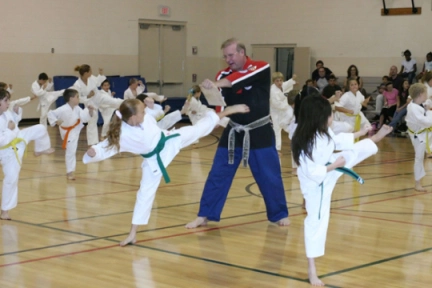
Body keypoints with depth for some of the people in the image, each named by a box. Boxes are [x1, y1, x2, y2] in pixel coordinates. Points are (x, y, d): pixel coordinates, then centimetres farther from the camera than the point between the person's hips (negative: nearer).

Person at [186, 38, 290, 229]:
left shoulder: (261, 68, -12)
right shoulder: (223, 75, 0)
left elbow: (240, 79, -33)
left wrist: (217, 84, -47)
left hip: (259, 133, -3)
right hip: (233, 133, 3)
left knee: (269, 176, 4)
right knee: (217, 175, 1)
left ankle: (279, 214, 22)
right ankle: (204, 215, 9)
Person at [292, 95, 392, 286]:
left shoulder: (323, 131, -11)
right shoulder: (306, 144, -37)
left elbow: (337, 141, 10)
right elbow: (313, 173, -35)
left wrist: (360, 133, 16)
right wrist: (334, 165, -25)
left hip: (330, 167, 7)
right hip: (316, 183, -7)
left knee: (355, 151, 18)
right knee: (316, 221, -2)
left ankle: (376, 138, 55)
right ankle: (311, 268, 8)